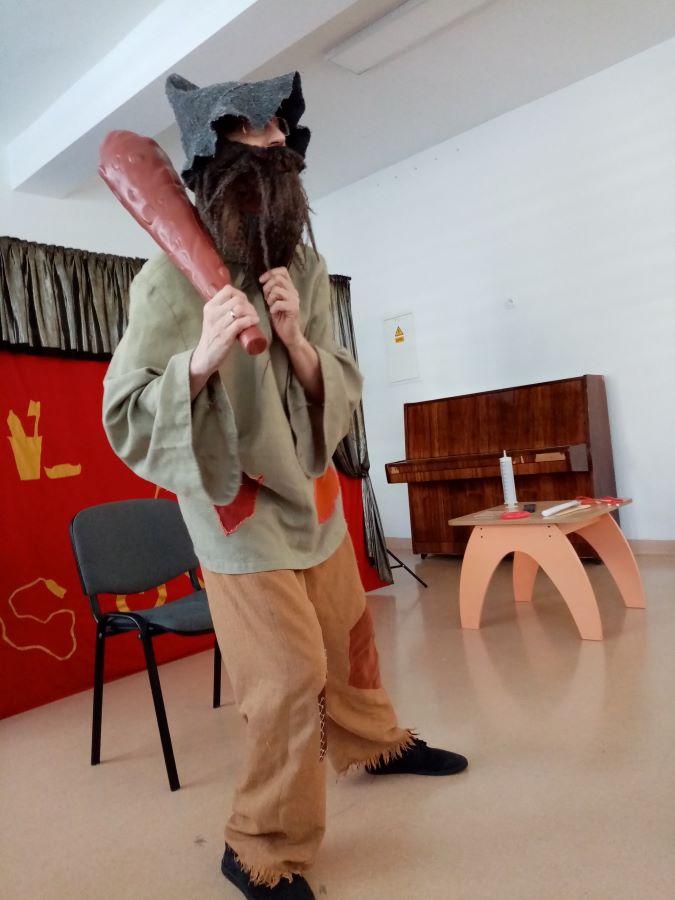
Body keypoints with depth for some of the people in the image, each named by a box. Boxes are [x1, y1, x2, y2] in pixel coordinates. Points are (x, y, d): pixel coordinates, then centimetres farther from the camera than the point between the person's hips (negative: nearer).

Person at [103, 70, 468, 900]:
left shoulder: (303, 265, -1)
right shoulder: (173, 279, -18)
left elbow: (341, 392, -2)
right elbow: (124, 420, -20)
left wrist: (296, 340, -23)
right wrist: (202, 358, -37)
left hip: (311, 489, 6)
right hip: (236, 504, -6)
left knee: (348, 631, 21)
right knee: (291, 675, -4)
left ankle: (373, 742, 51)